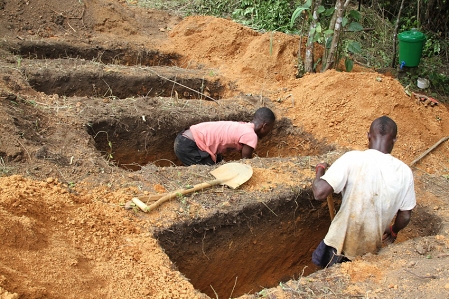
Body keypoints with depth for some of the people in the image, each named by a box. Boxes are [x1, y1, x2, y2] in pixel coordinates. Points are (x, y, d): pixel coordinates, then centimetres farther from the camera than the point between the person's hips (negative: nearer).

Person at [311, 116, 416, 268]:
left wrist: (320, 169, -4)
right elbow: (405, 216, 1)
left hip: (342, 242, -2)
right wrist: (393, 231, 23)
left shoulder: (352, 159, -19)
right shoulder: (404, 172, -9)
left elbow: (320, 192, -25)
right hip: (371, 247, 3)